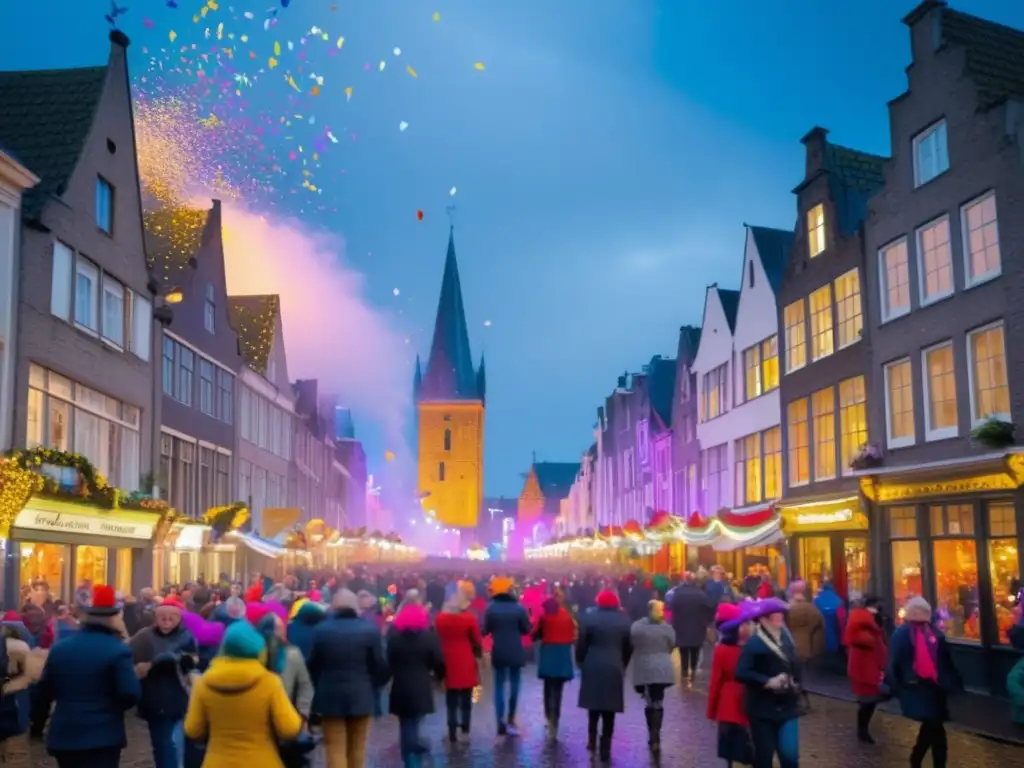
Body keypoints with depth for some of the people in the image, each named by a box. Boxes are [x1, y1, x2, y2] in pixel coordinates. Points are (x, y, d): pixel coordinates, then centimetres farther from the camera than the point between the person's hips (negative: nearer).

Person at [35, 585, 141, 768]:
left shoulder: (59, 648, 5)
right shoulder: (118, 650, -11)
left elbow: (43, 691, 10)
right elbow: (131, 694, -18)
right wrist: (113, 707, 4)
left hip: (63, 734, 6)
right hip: (103, 737, -5)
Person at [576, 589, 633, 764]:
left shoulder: (589, 618, -4)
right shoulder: (624, 620, 2)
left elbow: (581, 644, -3)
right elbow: (629, 647, 5)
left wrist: (580, 662, 11)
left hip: (592, 667, 0)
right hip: (614, 668, 1)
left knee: (594, 704, 17)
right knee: (609, 710, 4)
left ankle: (592, 740, 17)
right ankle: (605, 748, 3)